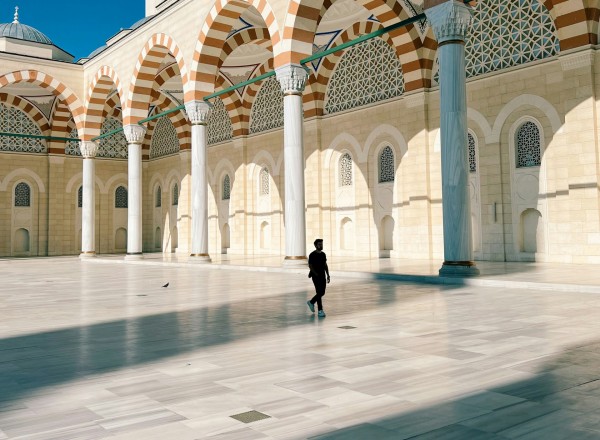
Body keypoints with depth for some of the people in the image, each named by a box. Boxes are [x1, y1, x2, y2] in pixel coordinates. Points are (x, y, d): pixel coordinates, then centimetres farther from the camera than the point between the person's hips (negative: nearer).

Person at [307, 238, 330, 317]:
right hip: (316, 276, -7)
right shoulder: (312, 255, -10)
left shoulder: (323, 254, 10)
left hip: (322, 276, 7)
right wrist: (317, 275, -17)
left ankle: (311, 302, 33)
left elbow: (325, 265, 14)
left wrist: (328, 275, 9)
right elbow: (310, 266, -12)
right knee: (319, 293, -7)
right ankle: (320, 311, -1)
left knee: (322, 292, 10)